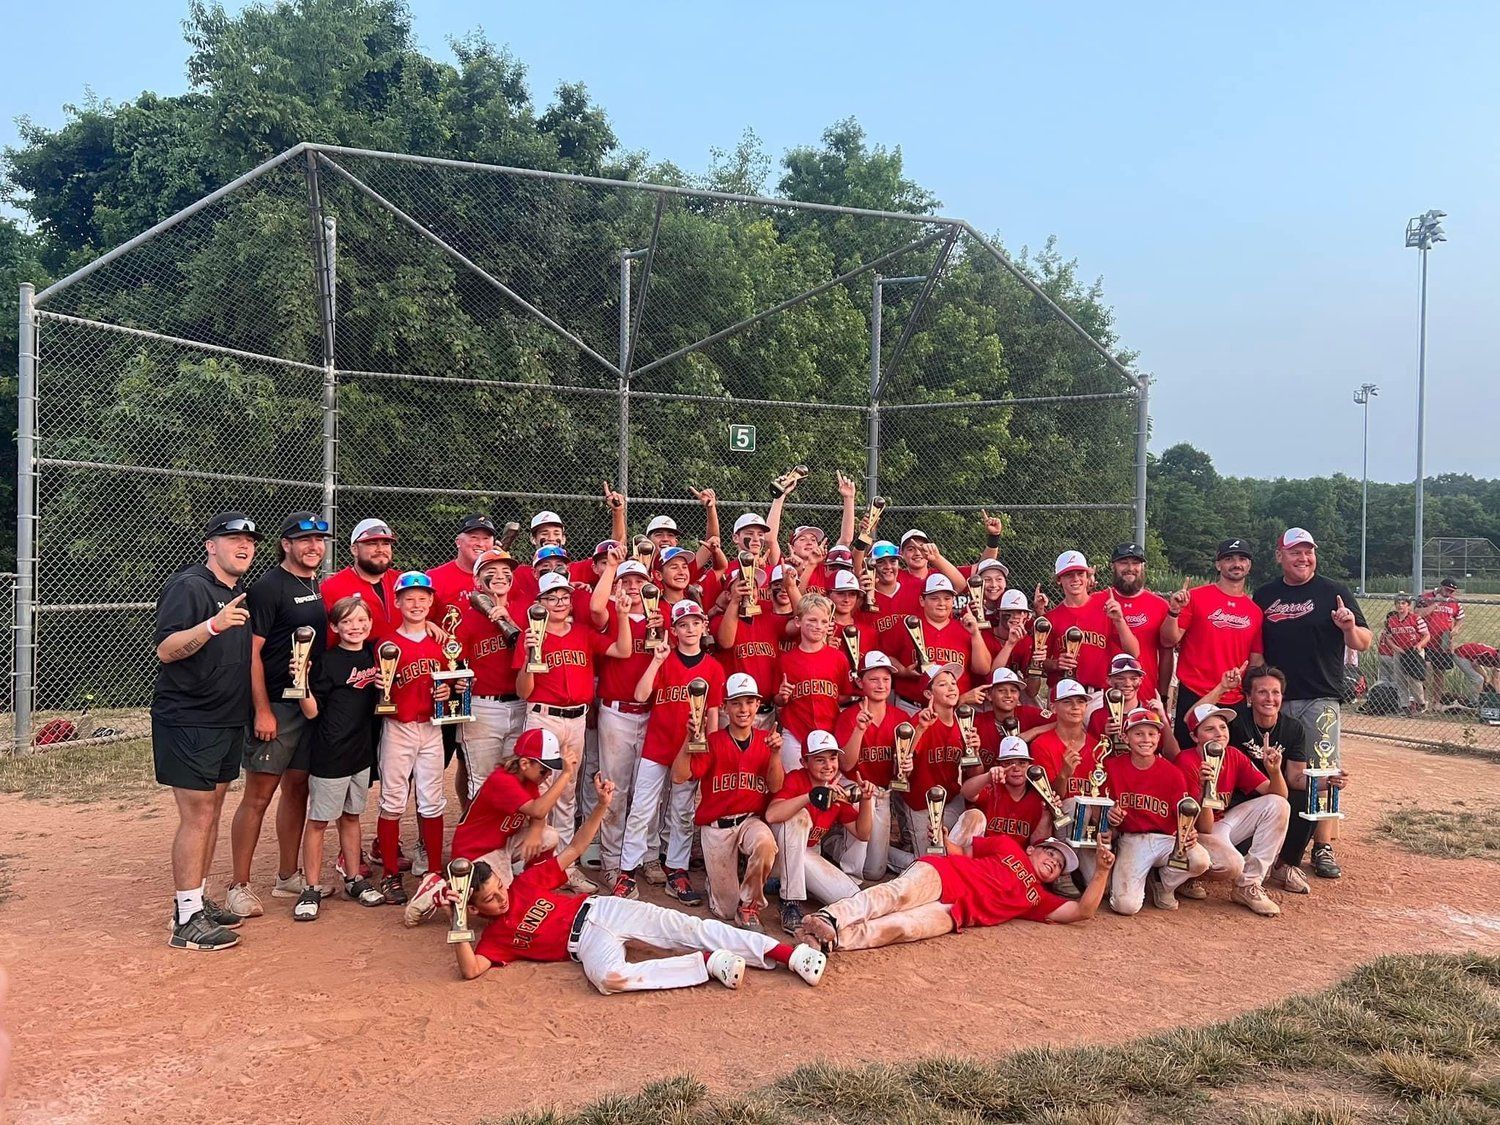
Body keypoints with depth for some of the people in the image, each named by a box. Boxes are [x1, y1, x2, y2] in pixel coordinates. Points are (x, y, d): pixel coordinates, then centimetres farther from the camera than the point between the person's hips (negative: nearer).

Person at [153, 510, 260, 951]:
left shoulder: (240, 593, 14)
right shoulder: (188, 586, -12)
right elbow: (165, 650, -21)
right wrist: (213, 624, -35)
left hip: (227, 720, 9)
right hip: (187, 721, -9)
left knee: (211, 812, 14)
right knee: (197, 816, -7)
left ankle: (196, 900, 25)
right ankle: (186, 921, 1)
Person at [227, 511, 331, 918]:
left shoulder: (321, 587, 13)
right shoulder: (269, 587, -10)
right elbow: (252, 652, -15)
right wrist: (263, 711, -19)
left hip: (311, 704, 8)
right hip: (276, 706, -8)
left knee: (297, 788, 14)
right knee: (258, 795, -4)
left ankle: (288, 876, 25)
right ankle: (239, 887, 5)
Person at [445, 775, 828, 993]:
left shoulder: (525, 883, 12)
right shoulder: (496, 937, 4)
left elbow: (574, 849, 12)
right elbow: (471, 970, -15)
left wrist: (602, 805, -3)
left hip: (600, 908, 3)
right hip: (586, 941, -3)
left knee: (689, 928, -15)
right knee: (609, 977, -39)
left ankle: (787, 953, -19)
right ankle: (709, 963, -28)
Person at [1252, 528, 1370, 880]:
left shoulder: (1334, 592, 2)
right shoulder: (1264, 596, 9)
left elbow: (1363, 643, 0)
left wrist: (1350, 628, -22)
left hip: (1320, 700, -3)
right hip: (1274, 699, 3)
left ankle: (1323, 848, 4)